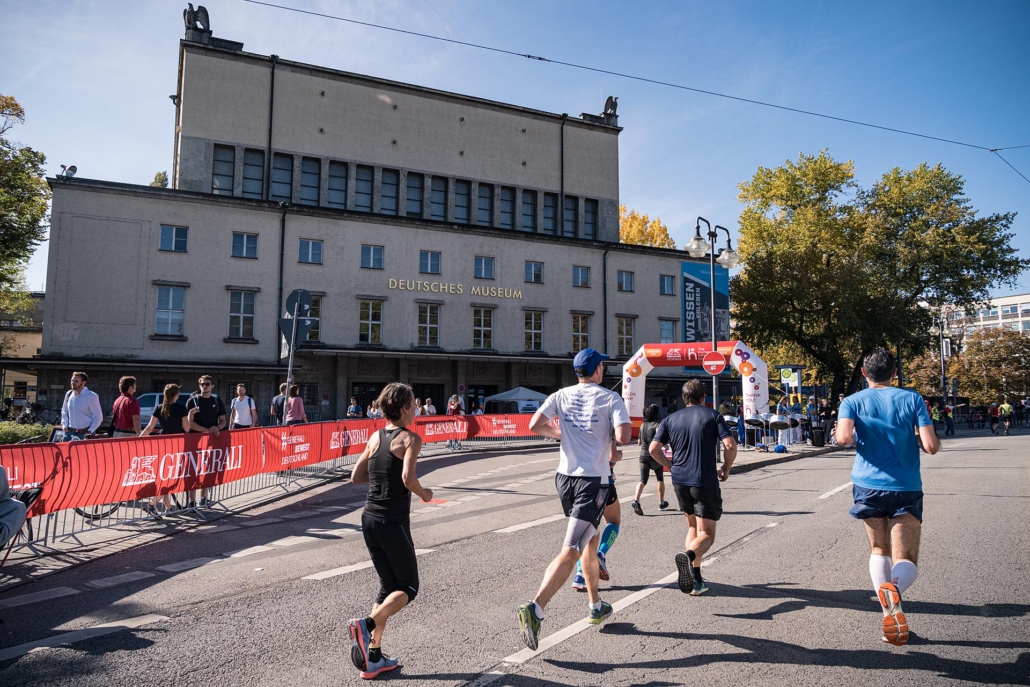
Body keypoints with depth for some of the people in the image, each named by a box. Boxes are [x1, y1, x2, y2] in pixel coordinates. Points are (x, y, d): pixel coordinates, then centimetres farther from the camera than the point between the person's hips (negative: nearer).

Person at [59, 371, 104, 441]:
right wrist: (64, 425, 7)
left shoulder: (91, 397, -10)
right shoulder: (68, 394, 8)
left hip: (84, 433, -6)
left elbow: (98, 417, -8)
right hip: (69, 432, 6)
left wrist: (89, 432, -12)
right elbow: (64, 412, 21)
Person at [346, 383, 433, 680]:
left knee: (388, 586, 18)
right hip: (393, 522, -7)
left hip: (370, 519, 7)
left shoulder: (375, 437, 8)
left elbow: (356, 476, 12)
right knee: (408, 587, 9)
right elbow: (408, 479, -22)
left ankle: (374, 657, 16)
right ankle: (367, 624, -13)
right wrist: (424, 494, -4)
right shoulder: (410, 438, -10)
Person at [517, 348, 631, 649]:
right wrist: (611, 436, 5)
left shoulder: (561, 395, 5)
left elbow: (535, 425, -5)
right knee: (571, 550, -8)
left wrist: (560, 432, 12)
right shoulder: (610, 398, -4)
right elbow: (623, 436, -17)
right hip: (593, 481, -6)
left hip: (565, 477, 6)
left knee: (591, 540, 23)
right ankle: (535, 607, -21)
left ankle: (596, 606, 35)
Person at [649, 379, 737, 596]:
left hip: (680, 481, 4)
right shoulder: (713, 416, 1)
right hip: (706, 482, -3)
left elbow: (653, 449, -1)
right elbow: (730, 445, -11)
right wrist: (726, 469, 5)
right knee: (706, 534, 1)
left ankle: (696, 578, 13)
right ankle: (689, 555, -31)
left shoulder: (671, 420, 8)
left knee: (693, 527, 21)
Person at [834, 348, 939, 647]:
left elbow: (844, 438, -17)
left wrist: (853, 438, 6)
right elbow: (931, 446, -6)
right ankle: (895, 591, -31)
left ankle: (889, 613, 8)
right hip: (906, 488, -1)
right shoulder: (912, 399, 2)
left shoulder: (853, 401, 1)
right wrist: (935, 439, 17)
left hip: (869, 486, 1)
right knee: (905, 560, 2)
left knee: (879, 551, 20)